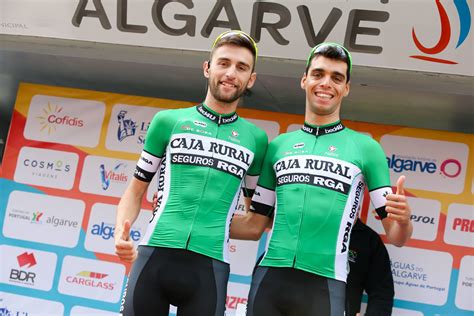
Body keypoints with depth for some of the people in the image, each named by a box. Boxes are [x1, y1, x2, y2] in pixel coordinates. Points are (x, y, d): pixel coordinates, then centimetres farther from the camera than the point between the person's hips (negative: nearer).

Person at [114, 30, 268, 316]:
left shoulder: (256, 139, 12)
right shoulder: (168, 121, 10)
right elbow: (136, 190, 12)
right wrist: (121, 232, -4)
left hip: (210, 265, 1)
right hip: (154, 255, 0)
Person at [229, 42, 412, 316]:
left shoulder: (366, 148, 5)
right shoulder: (278, 146, 12)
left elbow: (395, 237, 4)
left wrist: (404, 220, -18)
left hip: (324, 283, -2)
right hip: (270, 276, 2)